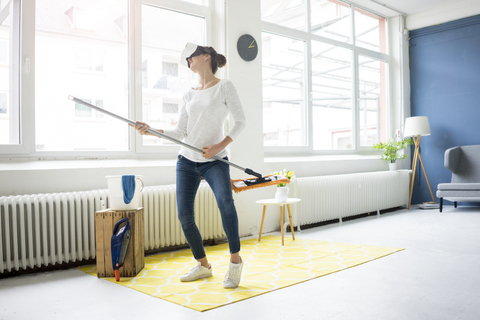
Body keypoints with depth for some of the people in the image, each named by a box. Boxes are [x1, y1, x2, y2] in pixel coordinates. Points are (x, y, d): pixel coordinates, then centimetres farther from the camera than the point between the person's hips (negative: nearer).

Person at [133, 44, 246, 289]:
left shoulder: (224, 86, 0)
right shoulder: (190, 94, 13)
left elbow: (240, 121, -4)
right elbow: (180, 133, 9)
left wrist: (220, 146, -17)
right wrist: (151, 130, -4)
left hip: (215, 160, -5)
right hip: (186, 160, 5)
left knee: (225, 201, -30)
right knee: (184, 215, -1)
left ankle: (235, 260, -12)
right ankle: (203, 265, 18)